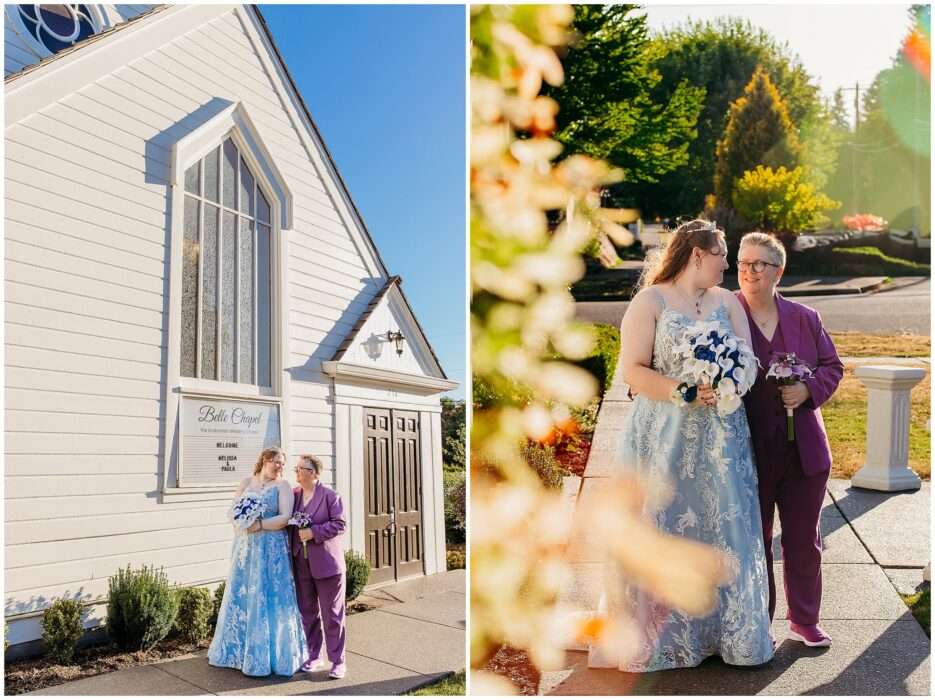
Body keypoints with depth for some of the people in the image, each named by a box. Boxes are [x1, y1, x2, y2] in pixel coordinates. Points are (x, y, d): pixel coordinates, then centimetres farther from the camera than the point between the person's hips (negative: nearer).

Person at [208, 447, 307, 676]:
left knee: (267, 598, -1)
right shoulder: (246, 482, 10)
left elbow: (286, 517, -11)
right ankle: (239, 650, 26)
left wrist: (260, 525, -20)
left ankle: (270, 655, 11)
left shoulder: (282, 486, -1)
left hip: (271, 549, -4)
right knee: (240, 596, 10)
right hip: (245, 547, 4)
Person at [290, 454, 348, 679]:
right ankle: (314, 656, 27)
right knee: (307, 613, 13)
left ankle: (338, 661, 11)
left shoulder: (330, 496, -7)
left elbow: (339, 524, -12)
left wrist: (313, 532, -19)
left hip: (326, 563, -5)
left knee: (331, 614, 2)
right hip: (301, 563, 5)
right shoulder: (292, 495, 7)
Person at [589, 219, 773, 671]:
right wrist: (681, 391, -22)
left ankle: (726, 629, 21)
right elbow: (632, 371, -11)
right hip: (664, 439, -4)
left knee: (723, 529, 7)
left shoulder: (728, 302, 11)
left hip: (721, 439, 4)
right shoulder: (650, 301, -3)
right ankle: (657, 633, 16)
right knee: (661, 530, 2)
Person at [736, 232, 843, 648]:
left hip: (805, 451, 4)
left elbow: (832, 366, 10)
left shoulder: (805, 318, 6)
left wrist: (809, 389, -8)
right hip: (751, 453, -4)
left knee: (804, 541, 15)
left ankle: (804, 620, 33)